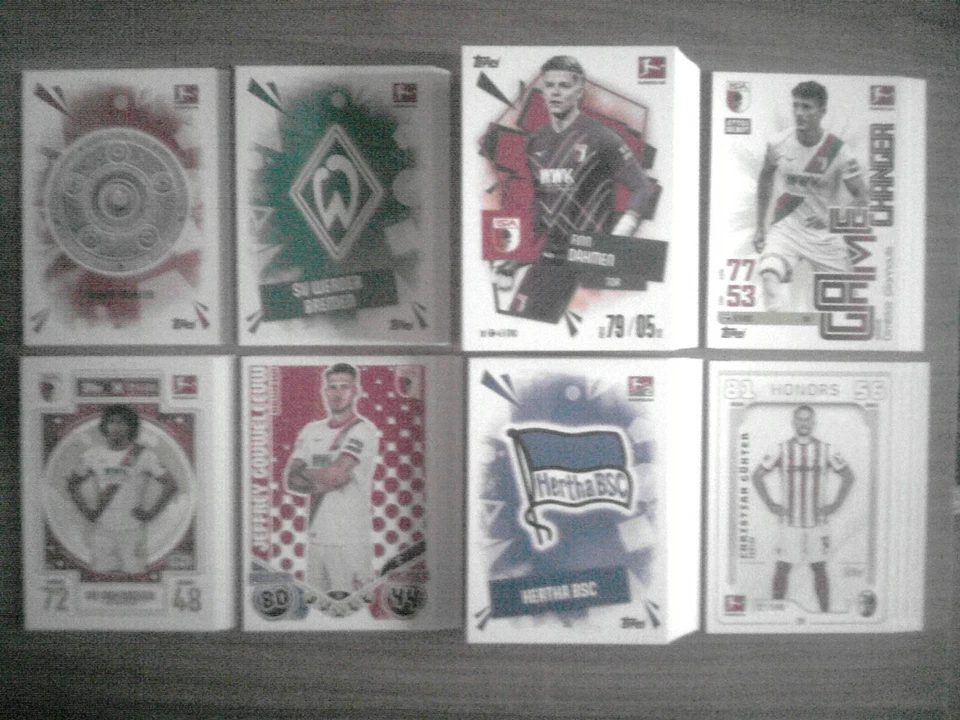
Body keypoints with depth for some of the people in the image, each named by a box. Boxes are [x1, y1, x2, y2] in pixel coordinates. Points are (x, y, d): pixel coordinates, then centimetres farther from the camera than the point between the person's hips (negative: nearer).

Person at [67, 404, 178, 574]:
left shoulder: (144, 455, -3)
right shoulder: (93, 455, 7)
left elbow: (171, 485, -2)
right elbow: (72, 484, 20)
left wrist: (151, 513, -7)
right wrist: (86, 511, 9)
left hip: (132, 530, -3)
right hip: (101, 530, 3)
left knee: (134, 573, -3)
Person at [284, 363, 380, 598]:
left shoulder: (364, 431, -5)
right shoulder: (311, 431, 14)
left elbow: (334, 474, -16)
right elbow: (291, 481, 7)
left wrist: (304, 472, 2)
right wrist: (323, 480, -10)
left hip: (351, 541, -6)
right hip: (316, 537, 6)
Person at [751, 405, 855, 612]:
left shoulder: (826, 450, 2)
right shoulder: (782, 450, -1)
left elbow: (848, 476, 13)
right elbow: (757, 476, 5)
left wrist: (835, 505, 4)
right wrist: (770, 505, -2)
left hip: (818, 522, 1)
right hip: (789, 522, -1)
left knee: (819, 569, 5)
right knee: (782, 568, 0)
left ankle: (825, 613, 14)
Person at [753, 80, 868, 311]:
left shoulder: (839, 152, -13)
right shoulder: (778, 144, -6)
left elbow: (861, 198, -9)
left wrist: (834, 218, -29)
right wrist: (760, 227, 11)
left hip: (825, 234, 0)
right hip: (785, 227, 1)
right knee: (769, 273, -29)